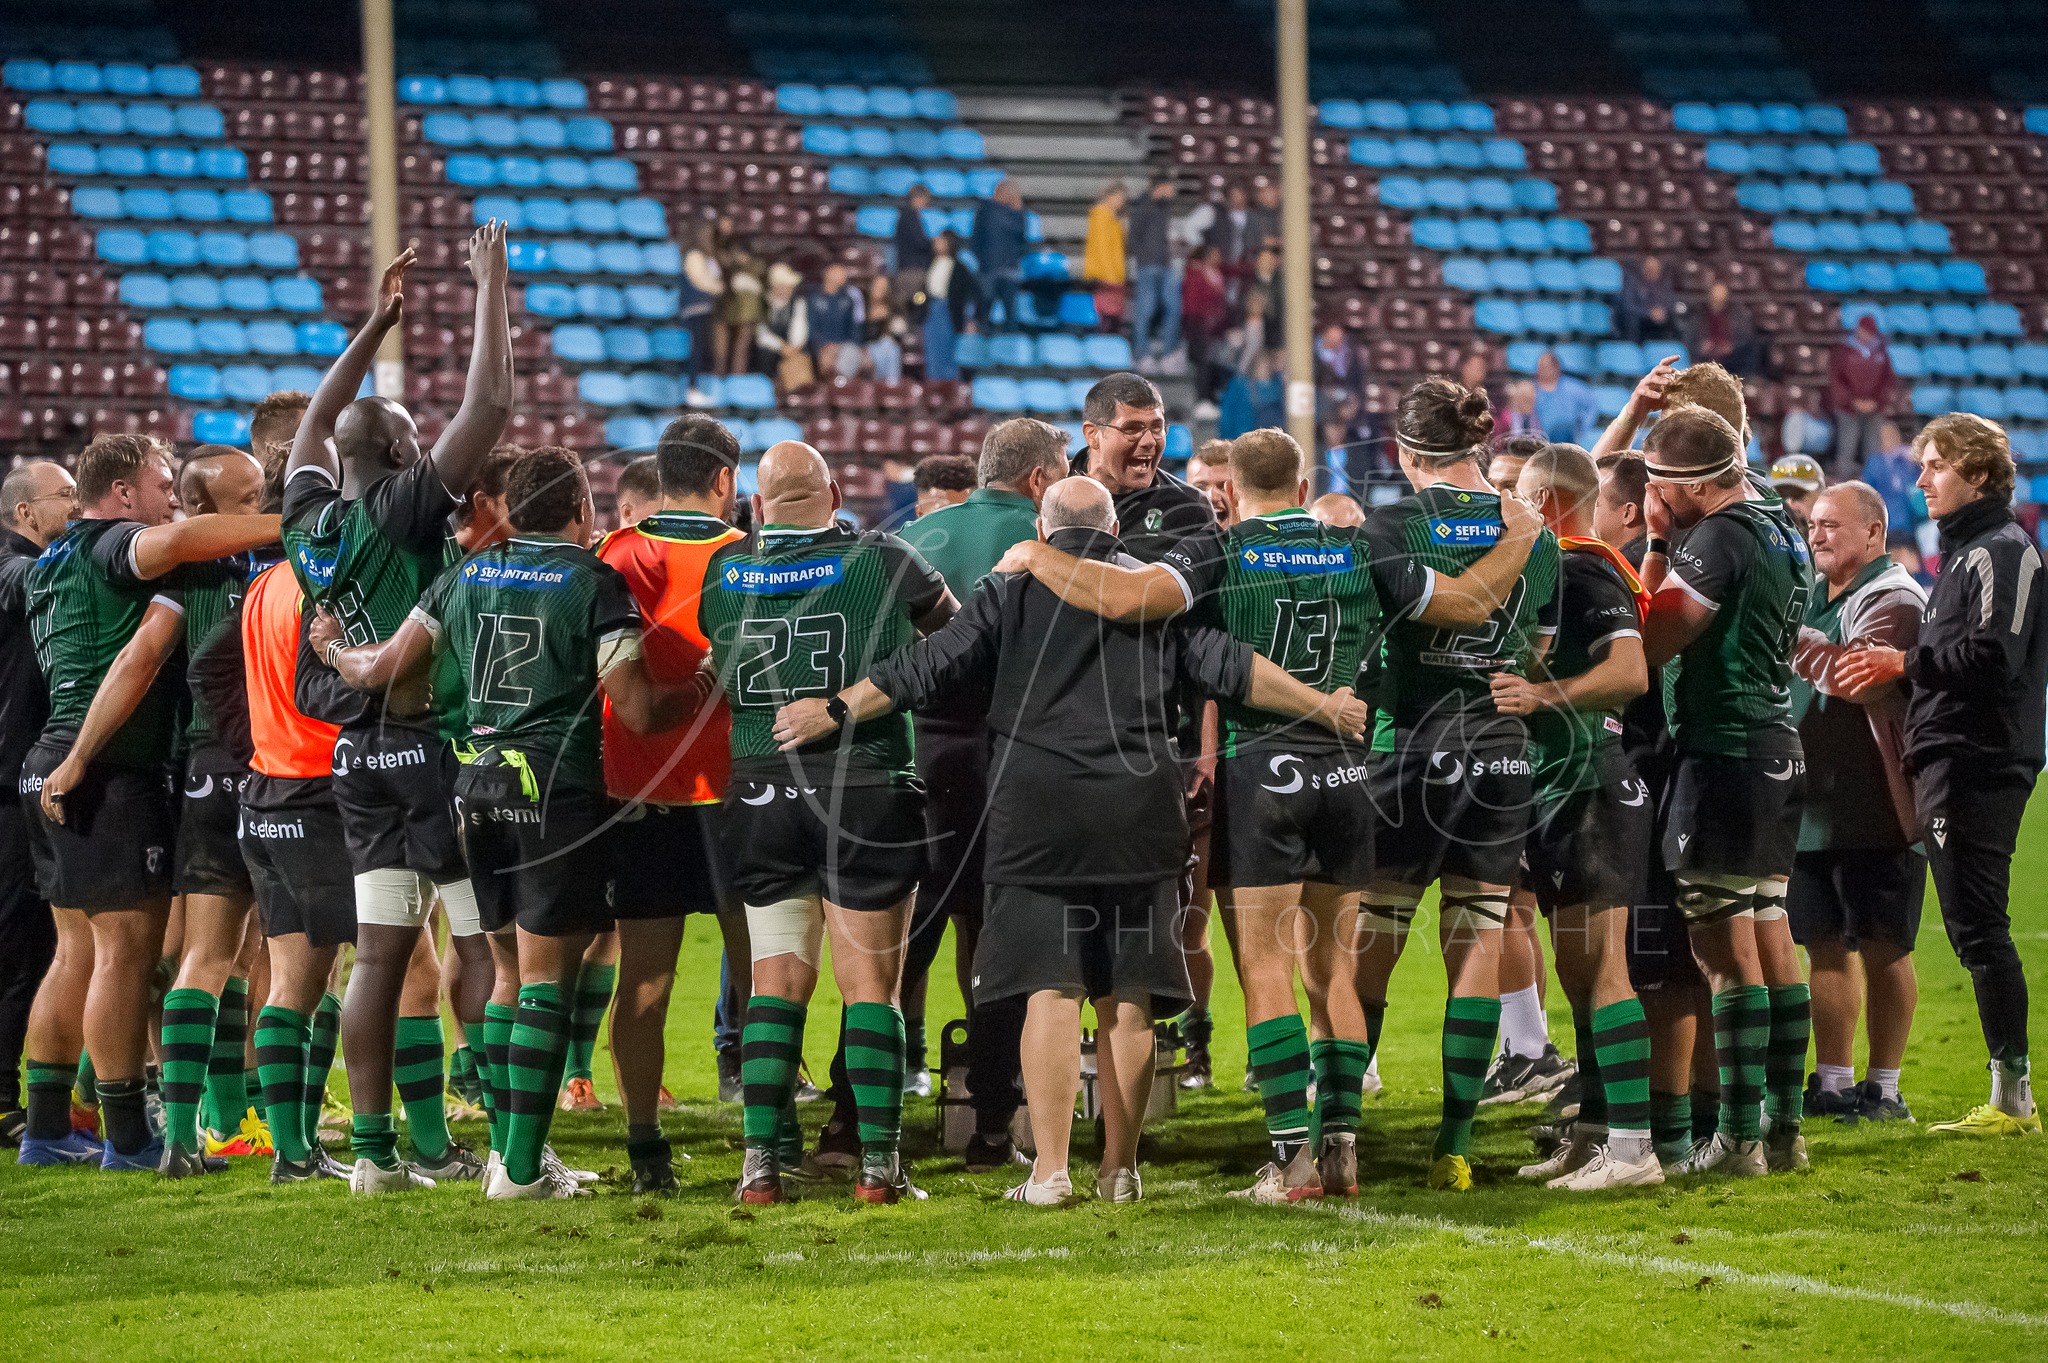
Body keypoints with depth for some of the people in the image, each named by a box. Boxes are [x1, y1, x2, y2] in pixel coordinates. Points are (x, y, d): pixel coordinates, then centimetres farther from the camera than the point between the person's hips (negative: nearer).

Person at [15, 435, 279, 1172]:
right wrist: (294, 525, -25)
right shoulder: (111, 547, -8)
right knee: (128, 947, -7)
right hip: (110, 771, -10)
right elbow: (181, 540, -27)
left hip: (53, 768, 10)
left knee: (80, 951, 14)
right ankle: (128, 1139, -7)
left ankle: (47, 1127, 15)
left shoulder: (53, 561, 22)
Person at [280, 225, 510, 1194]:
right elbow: (487, 408, -15)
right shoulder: (400, 510, -12)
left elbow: (314, 425, 25)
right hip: (436, 746, -7)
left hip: (360, 754, 7)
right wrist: (492, 291, -7)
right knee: (489, 949, -5)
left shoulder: (310, 519, 6)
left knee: (379, 952, 7)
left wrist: (376, 325, 29)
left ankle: (373, 1150, 7)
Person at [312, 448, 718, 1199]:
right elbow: (637, 712, -11)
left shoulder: (468, 573, 9)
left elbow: (380, 669, 13)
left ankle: (506, 1148, 19)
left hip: (478, 784, 6)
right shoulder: (594, 582, -7)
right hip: (557, 787, -6)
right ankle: (521, 1167, -4)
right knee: (546, 980, -2)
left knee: (509, 971, 17)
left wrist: (333, 649, 34)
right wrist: (696, 692, 6)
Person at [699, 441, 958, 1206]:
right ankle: (879, 1163, 1)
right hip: (868, 791, -2)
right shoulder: (882, 561, -3)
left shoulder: (724, 572, 2)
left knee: (776, 981, 8)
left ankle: (763, 1160, 2)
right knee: (869, 983, 2)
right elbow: (953, 628, 12)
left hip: (760, 792, 2)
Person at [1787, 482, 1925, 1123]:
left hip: (1874, 811, -9)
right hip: (1815, 806, 9)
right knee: (1825, 945, 12)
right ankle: (1833, 1082, 19)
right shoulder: (1819, 599, 18)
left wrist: (1788, 639, -27)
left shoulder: (1893, 600, -11)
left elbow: (1870, 678, -28)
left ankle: (1884, 1088, 2)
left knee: (1882, 947, -3)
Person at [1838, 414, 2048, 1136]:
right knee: (1975, 928, 10)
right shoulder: (1969, 550, 21)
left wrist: (1906, 663, -12)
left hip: (1975, 764, -10)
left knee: (1978, 926, -10)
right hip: (1953, 761, 10)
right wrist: (1896, 669, 9)